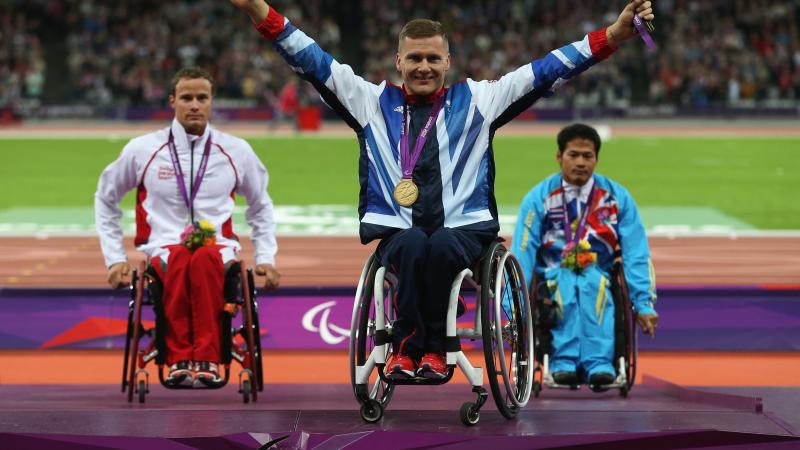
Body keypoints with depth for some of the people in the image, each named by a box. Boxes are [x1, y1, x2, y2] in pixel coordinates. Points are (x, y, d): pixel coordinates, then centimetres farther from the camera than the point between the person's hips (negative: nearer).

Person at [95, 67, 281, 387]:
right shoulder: (142, 150, 6)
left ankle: (207, 359, -43)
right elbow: (105, 199, 20)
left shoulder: (237, 151, 10)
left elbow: (261, 206, 27)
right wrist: (114, 258, 12)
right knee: (178, 261, -40)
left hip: (218, 247, 0)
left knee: (204, 260, -39)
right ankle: (178, 359, -42)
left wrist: (265, 257, 16)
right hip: (164, 247, 0)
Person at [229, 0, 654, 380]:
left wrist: (613, 35, 2)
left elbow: (547, 71, 10)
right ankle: (429, 347, -23)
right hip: (396, 230, 0)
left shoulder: (476, 100, 15)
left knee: (440, 248, -35)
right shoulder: (373, 102, 16)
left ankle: (410, 345, -20)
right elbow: (313, 62, 11)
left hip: (464, 228, 0)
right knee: (415, 246, -35)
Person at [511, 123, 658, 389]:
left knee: (594, 285, -36)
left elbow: (636, 254, 2)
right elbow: (522, 254, -3)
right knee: (564, 285, -37)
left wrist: (644, 304, -9)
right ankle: (563, 362, -47)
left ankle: (599, 364, -51)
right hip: (554, 275, 0)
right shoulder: (539, 198, 2)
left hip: (600, 275, 0)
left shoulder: (617, 197, 6)